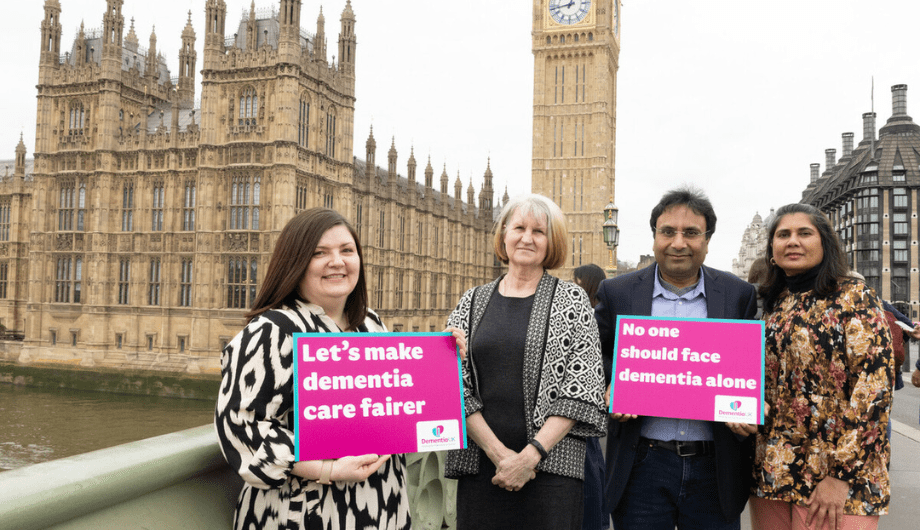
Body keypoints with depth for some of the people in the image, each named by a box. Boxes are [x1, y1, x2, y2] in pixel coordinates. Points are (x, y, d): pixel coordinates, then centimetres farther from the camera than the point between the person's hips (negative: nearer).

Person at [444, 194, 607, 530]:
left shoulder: (571, 300, 2)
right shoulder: (473, 301, 8)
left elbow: (584, 389, -5)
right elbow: (455, 384, 1)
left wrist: (531, 455, -12)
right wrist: (498, 452, -10)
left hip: (551, 466, -2)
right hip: (480, 464, 2)